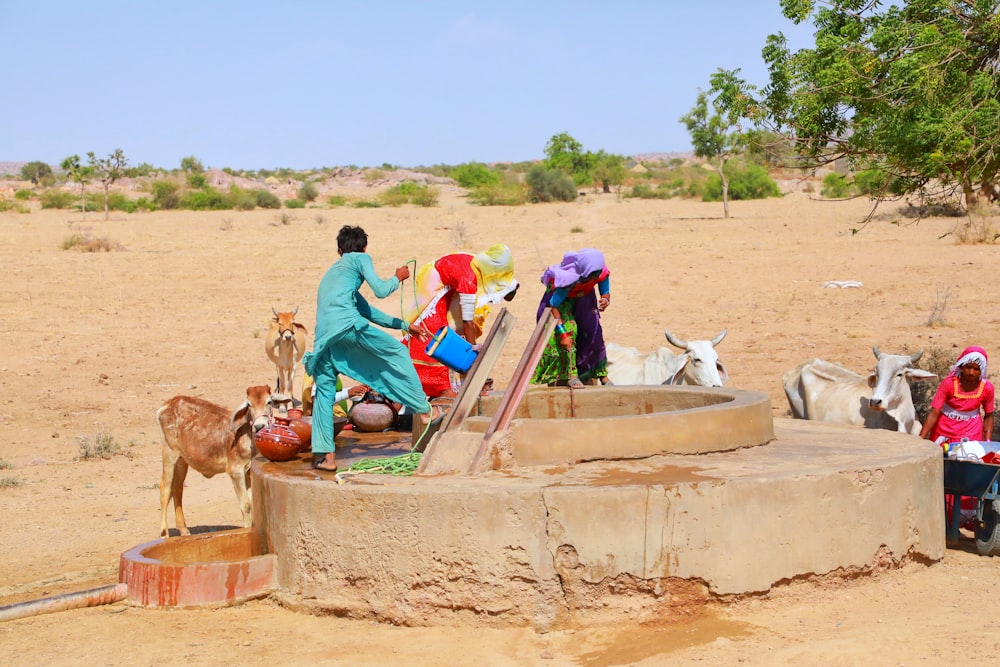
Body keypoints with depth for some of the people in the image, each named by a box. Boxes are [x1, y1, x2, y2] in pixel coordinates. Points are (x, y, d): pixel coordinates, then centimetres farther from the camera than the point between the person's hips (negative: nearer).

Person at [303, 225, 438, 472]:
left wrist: (405, 326, 43)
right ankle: (423, 410, 14)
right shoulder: (360, 258, 18)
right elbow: (381, 291, 7)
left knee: (324, 391, 13)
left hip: (324, 335, 6)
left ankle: (325, 454, 9)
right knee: (397, 353, 12)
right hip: (347, 322, -6)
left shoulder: (333, 272, 39)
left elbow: (367, 311, 41)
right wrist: (398, 278, 28)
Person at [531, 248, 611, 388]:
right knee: (568, 328, -22)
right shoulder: (570, 278, -43)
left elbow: (606, 293, -12)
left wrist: (605, 301, -38)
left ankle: (601, 374, 4)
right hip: (561, 293, -4)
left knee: (593, 330, -4)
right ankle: (570, 374, -15)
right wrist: (562, 333, -40)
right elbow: (553, 306, -36)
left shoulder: (602, 273, -29)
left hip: (583, 296, 4)